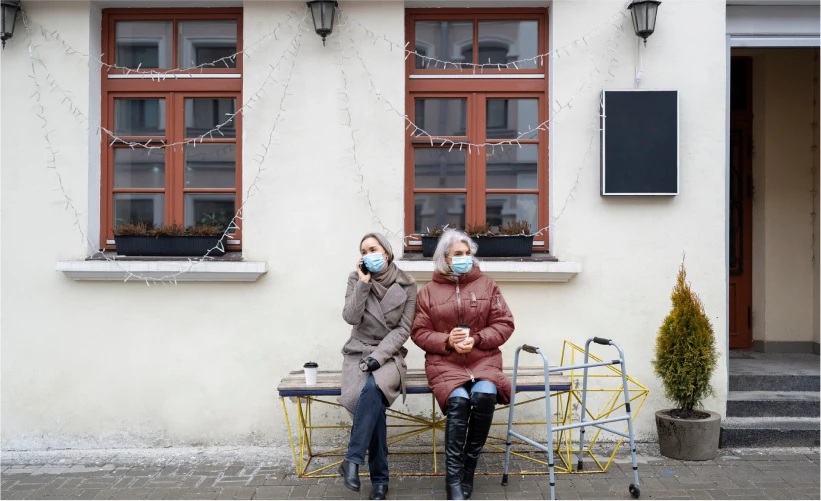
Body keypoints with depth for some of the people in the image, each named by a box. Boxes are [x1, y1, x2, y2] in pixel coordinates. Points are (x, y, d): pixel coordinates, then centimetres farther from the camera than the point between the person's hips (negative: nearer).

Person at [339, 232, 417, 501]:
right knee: (373, 399, -28)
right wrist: (363, 282, -16)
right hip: (358, 353, 1)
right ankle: (379, 477, -17)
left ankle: (352, 460, -24)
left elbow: (403, 329, -5)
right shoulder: (356, 278, 2)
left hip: (389, 355, -1)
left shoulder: (406, 284, -2)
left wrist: (378, 357, -16)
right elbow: (351, 317, -12)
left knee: (372, 389, -35)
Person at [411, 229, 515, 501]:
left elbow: (504, 324, 4)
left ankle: (468, 467, -10)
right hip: (444, 361, -1)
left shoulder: (487, 285, 8)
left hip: (483, 358, 1)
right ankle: (453, 477, -20)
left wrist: (477, 339, -13)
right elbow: (419, 332, 4)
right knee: (458, 400, -30)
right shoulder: (428, 291, 6)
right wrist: (447, 341, -15)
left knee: (484, 394, -30)